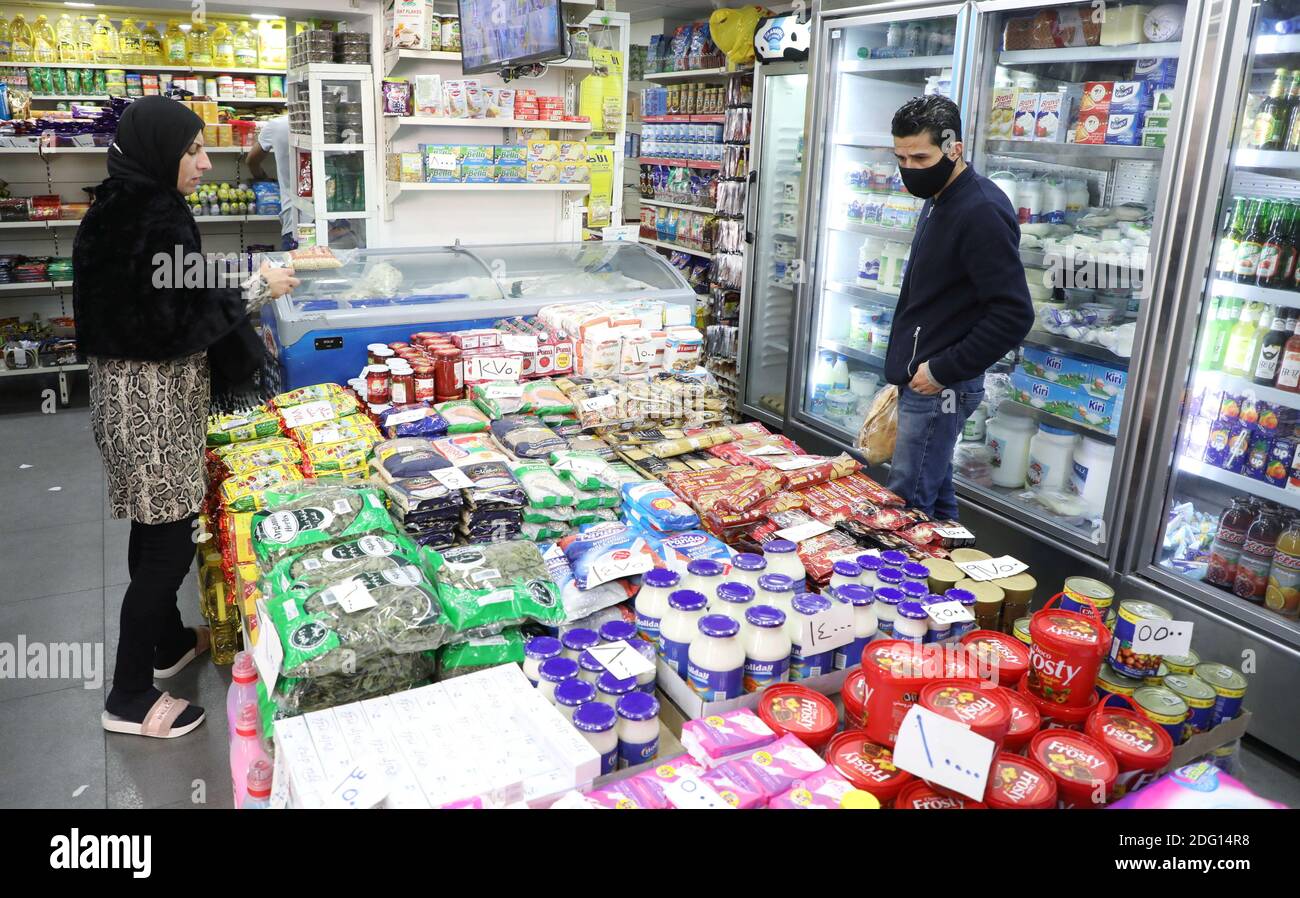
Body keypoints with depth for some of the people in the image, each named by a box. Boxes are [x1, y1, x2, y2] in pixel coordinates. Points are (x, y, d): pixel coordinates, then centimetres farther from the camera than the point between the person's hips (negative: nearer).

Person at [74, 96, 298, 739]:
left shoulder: (117, 208, 10)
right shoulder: (159, 217, -20)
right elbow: (180, 326, -22)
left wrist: (235, 284, 14)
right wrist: (256, 289, -13)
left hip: (124, 385, 10)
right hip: (153, 395, -10)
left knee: (155, 527, 21)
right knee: (170, 539, -1)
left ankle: (168, 642, 38)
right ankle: (130, 696, 10)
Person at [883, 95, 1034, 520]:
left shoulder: (982, 213, -17)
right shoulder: (940, 200, 14)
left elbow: (1014, 314, -22)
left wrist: (943, 370, -18)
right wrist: (909, 371, 16)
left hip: (940, 388, -10)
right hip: (921, 381, 10)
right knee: (936, 498, 18)